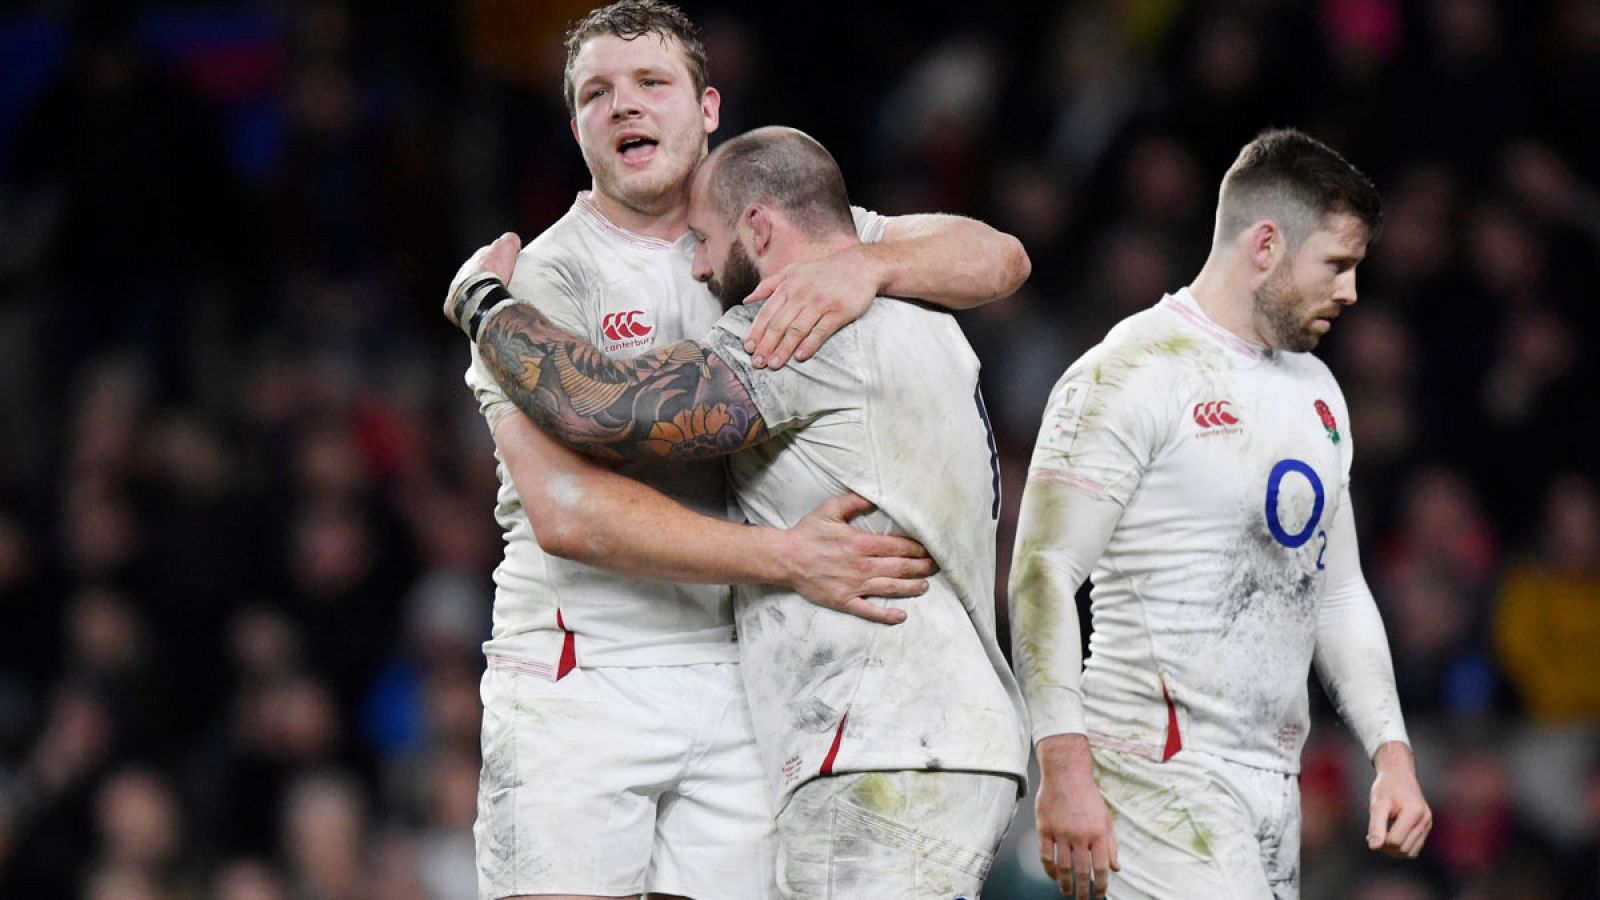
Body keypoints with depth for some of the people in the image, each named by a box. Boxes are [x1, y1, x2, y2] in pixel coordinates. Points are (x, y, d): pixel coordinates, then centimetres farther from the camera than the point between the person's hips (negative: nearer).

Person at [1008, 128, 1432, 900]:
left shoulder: (1315, 391, 19)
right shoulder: (1132, 373, -8)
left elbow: (1338, 593, 26)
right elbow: (1043, 575, -13)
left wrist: (1391, 751, 14)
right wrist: (1065, 773, -20)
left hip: (1273, 786, 8)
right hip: (1159, 772, -8)